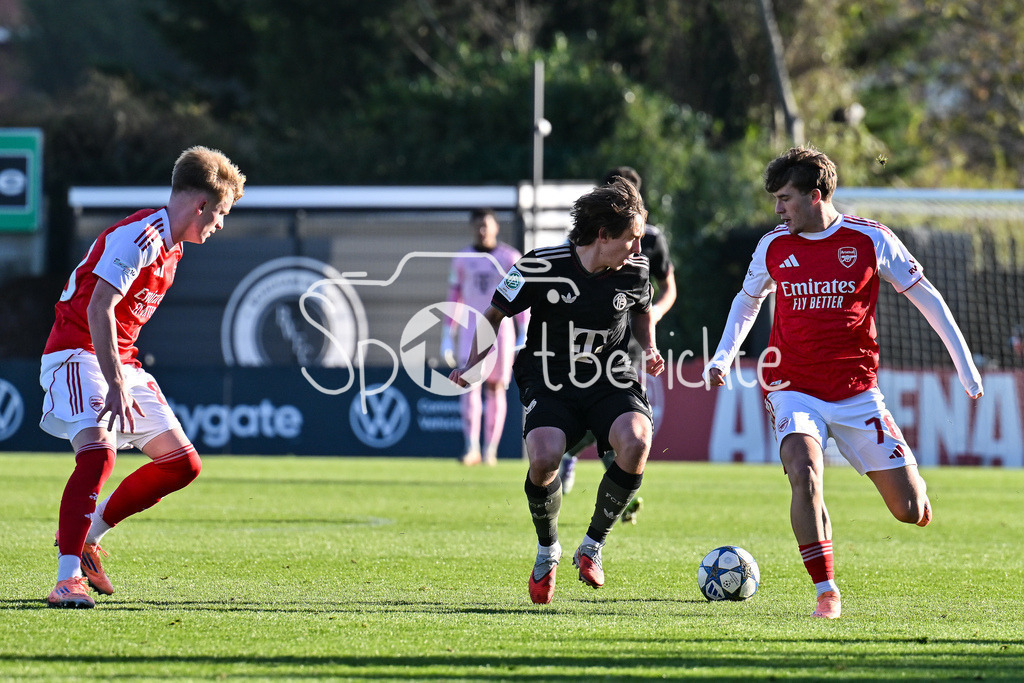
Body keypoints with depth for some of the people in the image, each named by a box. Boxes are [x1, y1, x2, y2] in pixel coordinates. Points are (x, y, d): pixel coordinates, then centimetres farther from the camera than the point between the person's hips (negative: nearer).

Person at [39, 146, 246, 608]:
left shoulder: (171, 247, 15)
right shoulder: (139, 236, -17)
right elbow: (98, 309, -26)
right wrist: (115, 386, -31)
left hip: (120, 362, 10)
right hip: (79, 353, -10)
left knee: (183, 464, 5)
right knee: (99, 451, -31)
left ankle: (86, 536, 15)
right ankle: (68, 578, -33)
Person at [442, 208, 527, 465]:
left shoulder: (510, 258, 1)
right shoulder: (462, 259, 7)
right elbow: (454, 299, 10)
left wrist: (524, 335, -8)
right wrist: (447, 336, 7)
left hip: (501, 329, -1)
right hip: (471, 331, 1)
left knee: (495, 387, 1)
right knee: (471, 384, -13)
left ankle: (490, 450, 7)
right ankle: (472, 448, -20)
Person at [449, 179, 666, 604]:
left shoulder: (634, 270, -3)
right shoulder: (540, 267, -12)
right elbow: (495, 314, 2)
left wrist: (650, 350, 3)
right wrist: (475, 363, -10)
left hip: (611, 382, 2)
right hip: (550, 385, -2)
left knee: (635, 441, -30)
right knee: (544, 457, -30)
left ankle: (592, 546, -9)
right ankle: (547, 549, 3)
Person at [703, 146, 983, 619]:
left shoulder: (870, 240, -6)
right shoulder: (774, 247, 1)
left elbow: (926, 297, 2)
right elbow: (747, 300, 21)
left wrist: (965, 366, 0)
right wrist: (722, 358, 9)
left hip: (856, 393, -1)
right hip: (793, 389, 1)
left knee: (913, 512, -3)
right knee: (804, 473, -30)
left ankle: (905, 475, 36)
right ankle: (826, 592, -21)